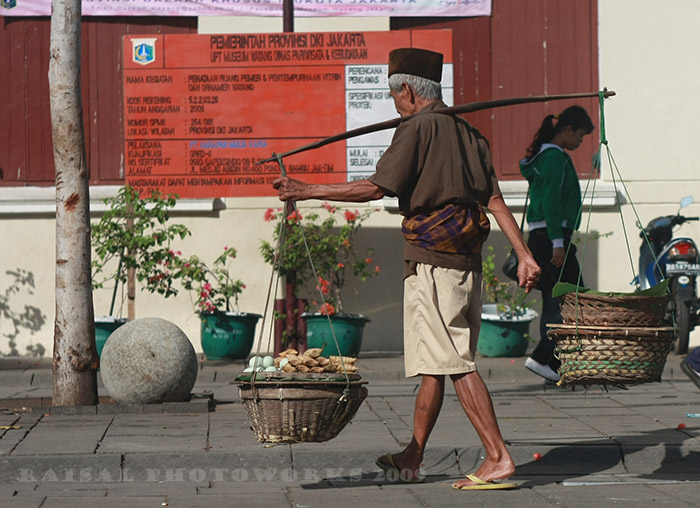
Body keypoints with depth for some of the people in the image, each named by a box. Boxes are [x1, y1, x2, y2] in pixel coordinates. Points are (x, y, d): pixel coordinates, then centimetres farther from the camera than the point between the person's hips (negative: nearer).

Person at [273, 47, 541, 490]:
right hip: (468, 260, 8)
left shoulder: (417, 129, -7)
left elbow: (375, 188, -12)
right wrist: (525, 255, 6)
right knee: (437, 362, 14)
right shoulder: (468, 133, 15)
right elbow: (496, 200, 10)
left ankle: (499, 457, -15)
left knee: (454, 363, -10)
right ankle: (412, 457, 23)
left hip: (432, 260, -8)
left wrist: (308, 191, -7)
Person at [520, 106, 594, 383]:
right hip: (551, 236, -10)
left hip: (537, 236, 10)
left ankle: (549, 363, 8)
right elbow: (551, 202, -19)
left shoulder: (541, 156, 18)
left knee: (554, 302, 9)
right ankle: (542, 358, -12)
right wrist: (558, 243, -21)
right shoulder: (555, 157, -12)